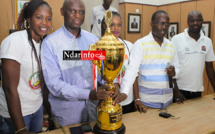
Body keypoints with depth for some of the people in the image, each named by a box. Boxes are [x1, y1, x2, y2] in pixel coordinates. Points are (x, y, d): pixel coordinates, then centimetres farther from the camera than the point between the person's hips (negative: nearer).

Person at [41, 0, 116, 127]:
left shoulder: (93, 39, 2)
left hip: (93, 107, 4)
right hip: (66, 112, -3)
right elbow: (54, 83, -18)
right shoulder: (50, 42, -12)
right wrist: (89, 94, -27)